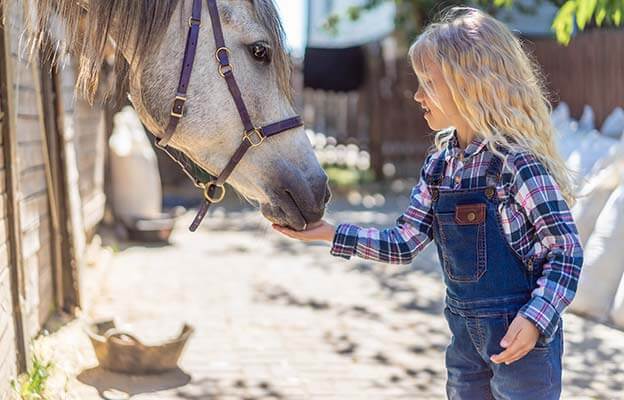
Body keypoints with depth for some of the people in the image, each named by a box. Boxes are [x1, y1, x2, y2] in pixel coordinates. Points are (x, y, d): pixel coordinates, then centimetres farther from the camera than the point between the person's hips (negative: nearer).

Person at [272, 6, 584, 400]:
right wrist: (329, 232, -1)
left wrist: (535, 319, -28)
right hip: (466, 332, 7)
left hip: (520, 336, -7)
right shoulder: (439, 164, 4)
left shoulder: (517, 162, -19)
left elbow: (567, 249, -17)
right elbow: (404, 244, 7)